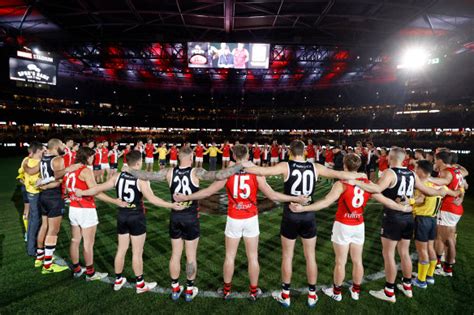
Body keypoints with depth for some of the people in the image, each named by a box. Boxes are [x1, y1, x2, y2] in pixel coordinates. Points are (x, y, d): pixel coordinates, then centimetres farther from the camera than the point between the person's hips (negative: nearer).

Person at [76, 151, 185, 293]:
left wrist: (82, 193, 21)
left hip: (122, 215, 6)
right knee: (137, 252, 7)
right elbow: (152, 199, -26)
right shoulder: (141, 179, -19)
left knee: (121, 250, 20)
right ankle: (140, 284, 22)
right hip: (136, 217, -5)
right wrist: (172, 205, -24)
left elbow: (99, 188, 4)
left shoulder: (118, 176, -3)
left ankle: (118, 280, 36)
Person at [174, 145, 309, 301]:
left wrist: (185, 197, 5)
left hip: (233, 219, 0)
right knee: (253, 257, 15)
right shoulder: (256, 174, -10)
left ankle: (226, 290, 32)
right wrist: (296, 199, -2)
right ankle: (253, 291, 30)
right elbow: (272, 195, -12)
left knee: (230, 256, 16)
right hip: (251, 219, 0)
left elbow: (208, 192, -7)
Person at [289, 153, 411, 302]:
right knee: (357, 260, 19)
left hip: (343, 226, -5)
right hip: (359, 226, 5)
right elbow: (386, 201, 6)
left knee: (340, 262, 10)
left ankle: (337, 292, 27)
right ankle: (355, 291, 37)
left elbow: (326, 202, -28)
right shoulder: (368, 183, -2)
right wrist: (404, 208, 24)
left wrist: (302, 208, -32)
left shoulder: (342, 184, -18)